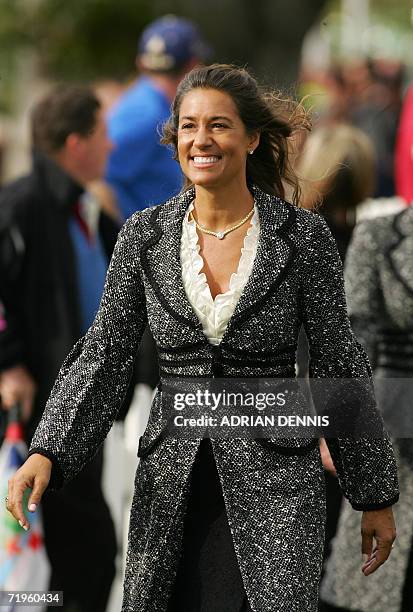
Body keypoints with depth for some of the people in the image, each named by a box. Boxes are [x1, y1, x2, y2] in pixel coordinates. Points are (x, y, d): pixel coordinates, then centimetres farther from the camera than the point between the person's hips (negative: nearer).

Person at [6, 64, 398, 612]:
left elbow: (339, 366, 2)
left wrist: (376, 496, 6)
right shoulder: (144, 236, 4)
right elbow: (104, 355, 4)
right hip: (171, 485, 3)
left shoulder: (303, 237, -3)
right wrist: (48, 453, -10)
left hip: (274, 483, -2)